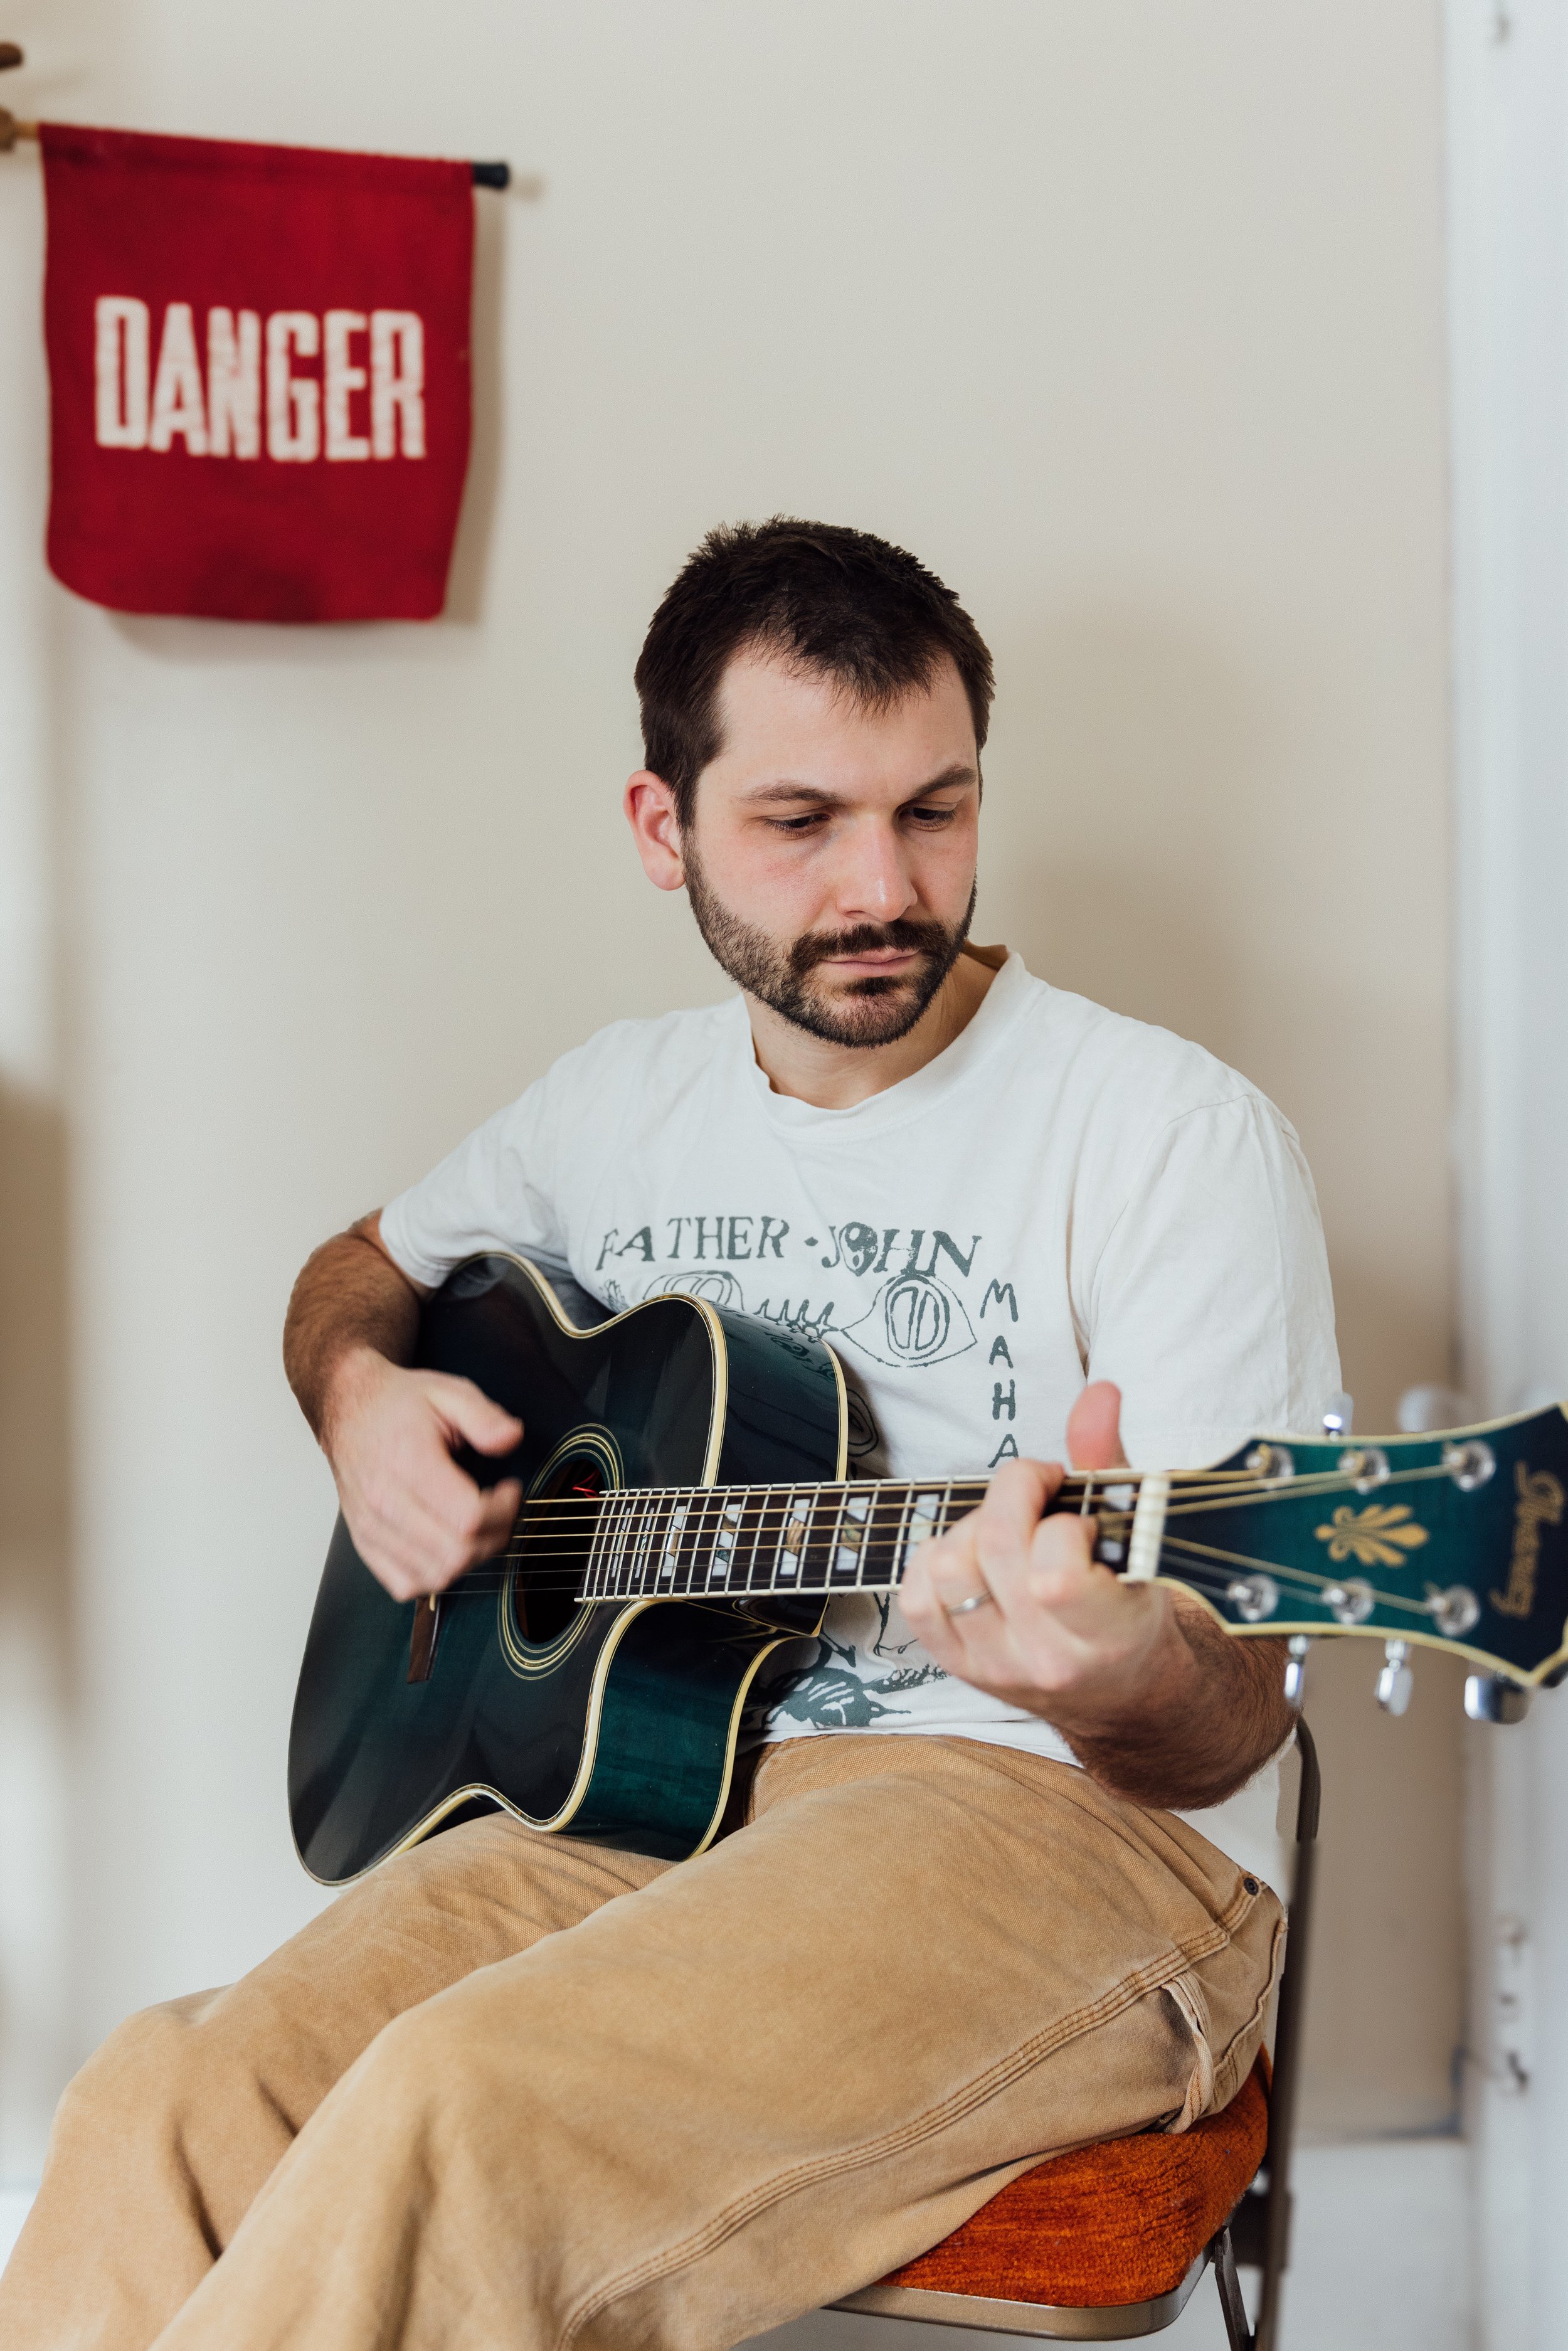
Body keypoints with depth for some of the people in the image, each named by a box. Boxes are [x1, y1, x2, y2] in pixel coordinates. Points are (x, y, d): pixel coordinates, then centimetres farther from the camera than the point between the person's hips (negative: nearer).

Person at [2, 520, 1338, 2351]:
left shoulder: (1172, 1132, -7)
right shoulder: (628, 1099, 12)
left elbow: (1230, 1725, -9)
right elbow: (359, 1271, 30)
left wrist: (1127, 1679, -35)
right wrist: (362, 1397, 5)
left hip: (1054, 1818, -4)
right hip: (629, 1784, 5)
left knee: (456, 2119, -32)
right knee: (168, 2111, -23)